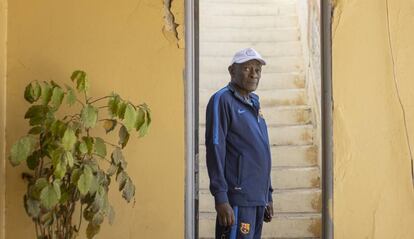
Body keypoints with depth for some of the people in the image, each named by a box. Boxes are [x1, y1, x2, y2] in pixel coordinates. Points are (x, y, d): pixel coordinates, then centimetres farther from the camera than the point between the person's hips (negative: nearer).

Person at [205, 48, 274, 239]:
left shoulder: (253, 104, 18)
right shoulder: (223, 100, -6)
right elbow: (215, 150, -13)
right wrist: (221, 198, -18)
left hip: (258, 198, 8)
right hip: (238, 198, -8)